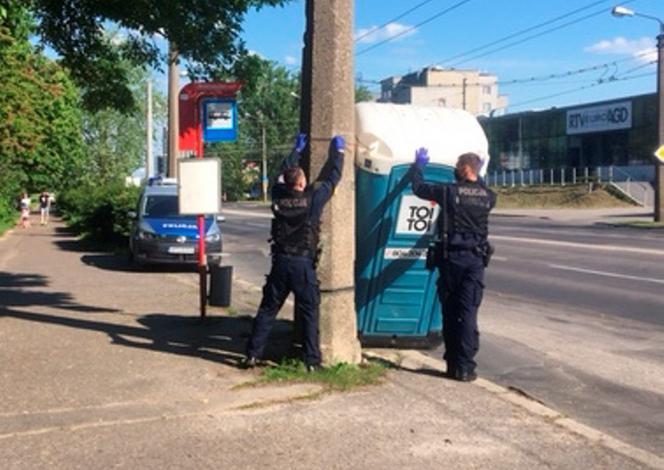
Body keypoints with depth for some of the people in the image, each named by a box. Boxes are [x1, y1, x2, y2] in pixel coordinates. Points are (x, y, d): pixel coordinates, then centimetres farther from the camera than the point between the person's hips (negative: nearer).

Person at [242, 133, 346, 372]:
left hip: (280, 262, 3)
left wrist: (297, 150, 30)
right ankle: (312, 361, 5)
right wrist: (338, 150, 17)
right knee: (309, 313, 5)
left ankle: (252, 354, 12)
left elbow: (283, 173, 18)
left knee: (267, 309, 11)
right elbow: (332, 177, 2)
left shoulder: (278, 197, -1)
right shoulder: (313, 199, -10)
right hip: (303, 264, -3)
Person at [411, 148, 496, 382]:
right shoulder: (487, 196, 4)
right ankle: (464, 367, -3)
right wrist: (479, 176, 38)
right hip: (475, 259, 2)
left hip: (451, 257, -2)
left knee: (450, 312, 9)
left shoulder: (449, 191, -7)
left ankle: (453, 363, 15)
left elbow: (418, 188, 5)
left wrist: (419, 165, 20)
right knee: (468, 313, 0)